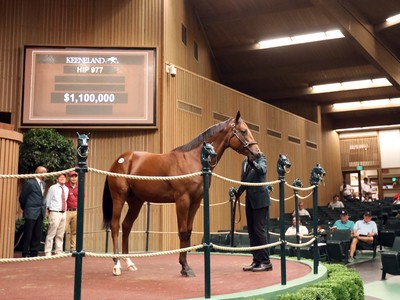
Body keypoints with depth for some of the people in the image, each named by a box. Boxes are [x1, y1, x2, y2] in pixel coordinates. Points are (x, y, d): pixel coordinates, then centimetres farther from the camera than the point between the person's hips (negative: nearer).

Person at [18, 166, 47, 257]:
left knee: (38, 235, 6)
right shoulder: (29, 183, -8)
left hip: (40, 213, 6)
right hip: (31, 213, -6)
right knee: (28, 235, 1)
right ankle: (25, 254, 9)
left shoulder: (43, 184, 13)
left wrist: (43, 208, 12)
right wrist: (25, 209, 10)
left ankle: (34, 253, 14)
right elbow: (22, 198, -1)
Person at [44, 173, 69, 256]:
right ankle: (48, 253, 1)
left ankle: (59, 252, 19)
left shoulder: (66, 189, 10)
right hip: (55, 213, -6)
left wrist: (64, 210, 9)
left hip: (63, 213, 6)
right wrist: (49, 211, 0)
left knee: (60, 235, 11)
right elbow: (47, 201, 0)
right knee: (51, 234, -5)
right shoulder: (53, 188, -4)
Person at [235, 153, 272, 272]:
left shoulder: (261, 158, -5)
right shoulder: (244, 162, 13)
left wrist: (252, 163, -45)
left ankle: (265, 262, 1)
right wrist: (238, 192, 2)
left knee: (259, 230, -7)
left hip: (260, 199, -7)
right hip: (250, 200, 7)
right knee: (252, 232, 9)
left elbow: (262, 169, -28)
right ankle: (256, 261, 17)